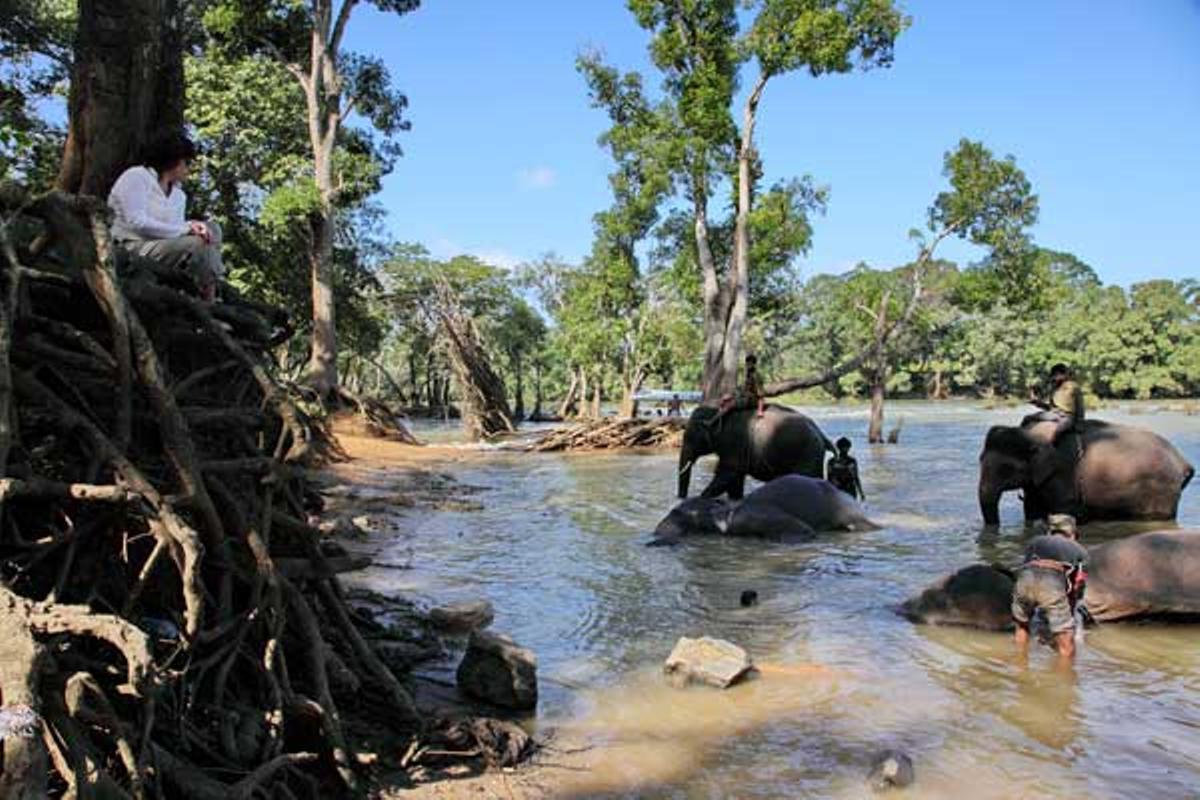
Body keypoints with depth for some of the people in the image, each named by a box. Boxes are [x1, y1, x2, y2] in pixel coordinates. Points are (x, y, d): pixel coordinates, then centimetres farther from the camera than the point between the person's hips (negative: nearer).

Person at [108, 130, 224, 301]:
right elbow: (137, 223, -17)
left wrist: (192, 227, -16)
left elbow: (178, 231, 9)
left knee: (212, 229, -7)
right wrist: (185, 229, -18)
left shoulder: (179, 195, 18)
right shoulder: (136, 177, -3)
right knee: (196, 244, -26)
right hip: (132, 249, -8)